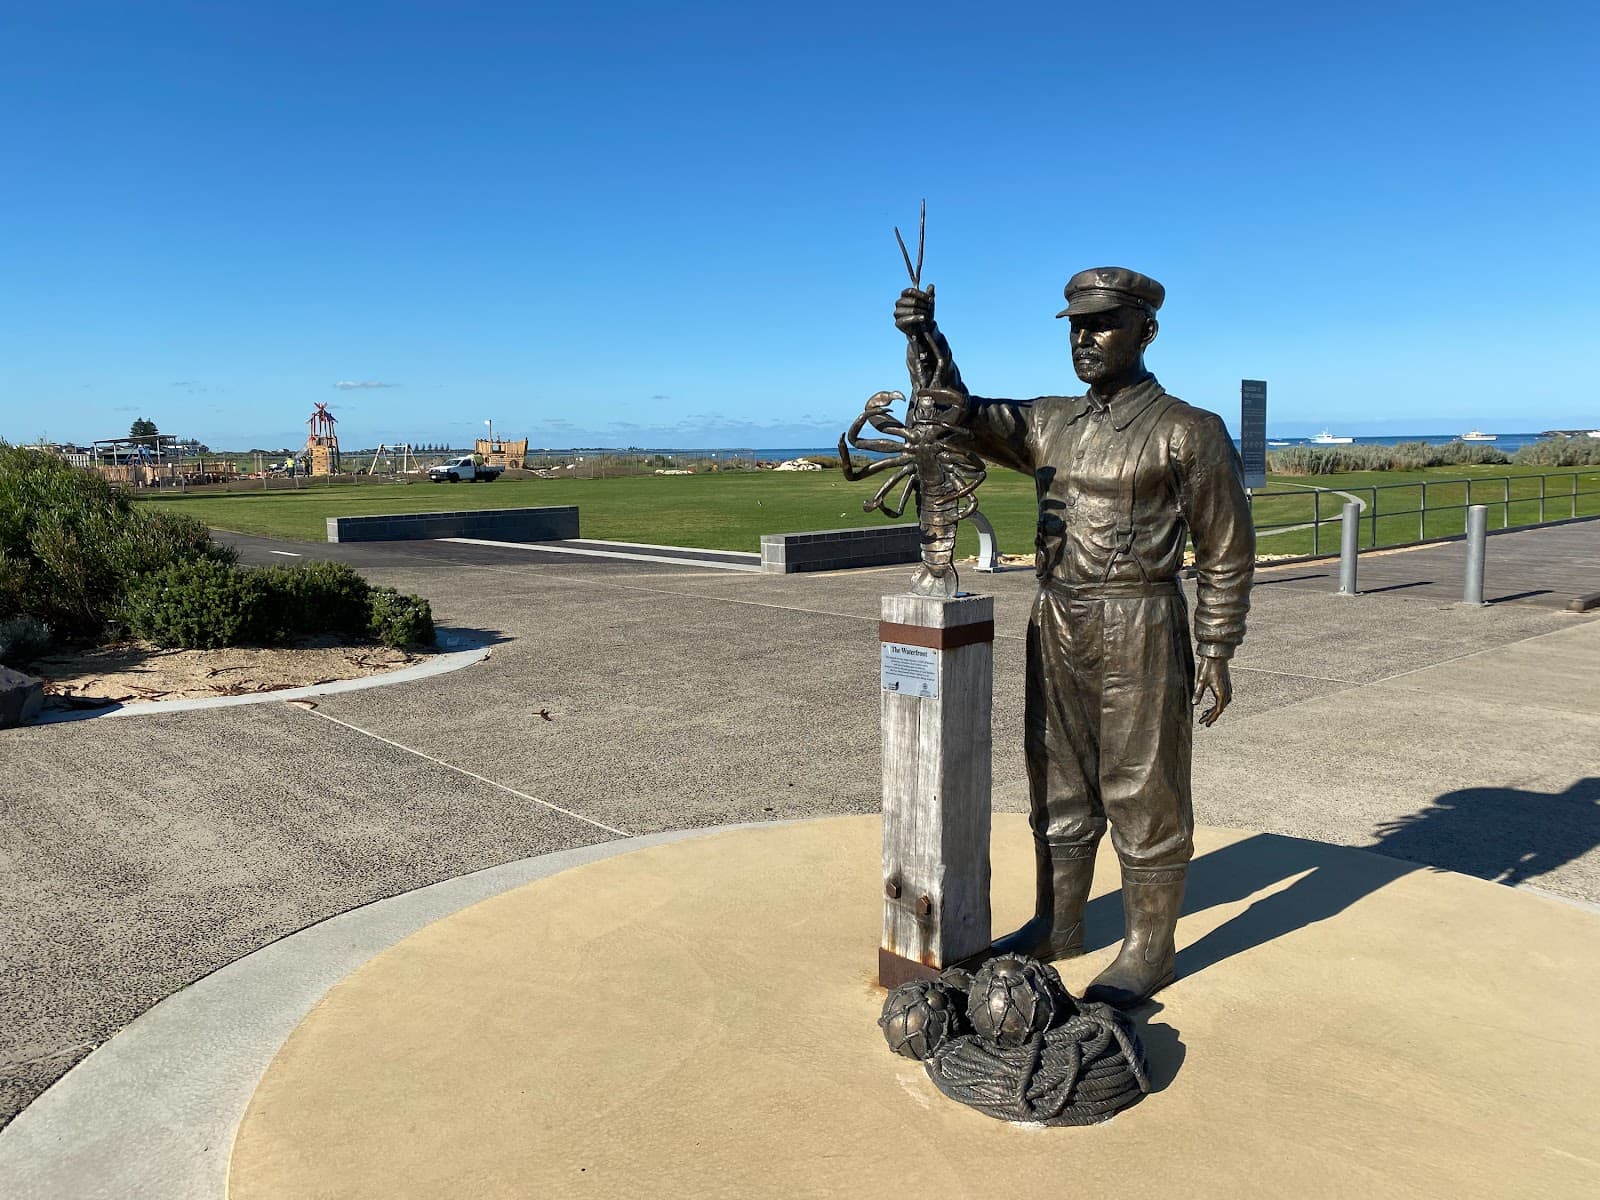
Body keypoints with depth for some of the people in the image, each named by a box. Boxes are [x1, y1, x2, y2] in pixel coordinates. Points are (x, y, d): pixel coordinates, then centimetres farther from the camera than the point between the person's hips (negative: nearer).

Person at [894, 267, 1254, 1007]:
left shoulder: (1188, 433, -7)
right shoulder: (1049, 424, 10)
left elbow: (1227, 552, -5)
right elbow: (955, 413, 4)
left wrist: (1216, 653, -8)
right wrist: (922, 336, -12)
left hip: (1139, 635, -6)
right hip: (1055, 628, 6)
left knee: (1142, 795, 4)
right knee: (1058, 787, 14)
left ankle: (1149, 948, 19)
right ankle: (1056, 926, 29)